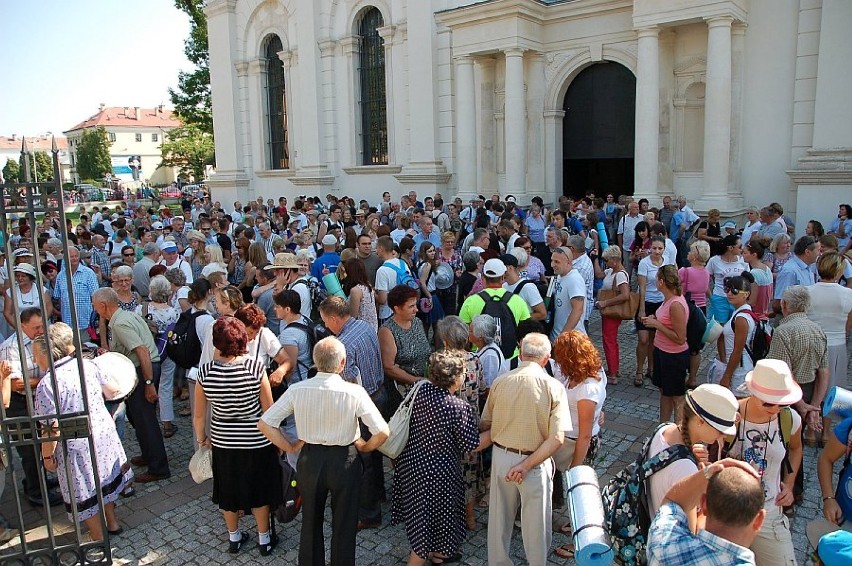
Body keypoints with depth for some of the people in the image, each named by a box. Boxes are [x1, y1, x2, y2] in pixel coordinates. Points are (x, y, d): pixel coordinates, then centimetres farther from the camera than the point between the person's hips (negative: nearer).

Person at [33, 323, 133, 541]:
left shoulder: (47, 385, -23)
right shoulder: (86, 365, -5)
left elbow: (52, 428, -21)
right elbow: (112, 389, 7)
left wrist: (47, 456, -6)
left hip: (76, 446, -6)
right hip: (104, 433, 7)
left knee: (84, 490, 12)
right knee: (104, 478, 24)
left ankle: (98, 536, 27)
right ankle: (112, 522, 42)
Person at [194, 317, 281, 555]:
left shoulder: (205, 372, -18)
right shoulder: (255, 367, -23)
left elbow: (199, 416, -7)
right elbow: (269, 410, -14)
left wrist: (201, 438, 12)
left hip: (223, 442, 2)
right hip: (256, 441, -2)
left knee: (229, 490, 23)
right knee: (259, 490, 18)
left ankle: (234, 538, 41)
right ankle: (264, 539, 33)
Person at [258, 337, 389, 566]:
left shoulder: (297, 390, -14)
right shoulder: (354, 392, -22)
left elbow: (264, 423, -9)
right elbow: (382, 432, -22)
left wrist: (290, 447, 2)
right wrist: (365, 447, -2)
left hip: (309, 460, 3)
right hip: (344, 462, -2)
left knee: (310, 521, 25)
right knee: (343, 525, 19)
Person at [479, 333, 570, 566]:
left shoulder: (500, 382, -8)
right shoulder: (554, 387, -14)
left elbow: (485, 426, -2)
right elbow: (556, 439, -20)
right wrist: (527, 465, -18)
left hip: (501, 457, 3)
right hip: (535, 462, -3)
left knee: (499, 516, 22)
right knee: (535, 521, 17)